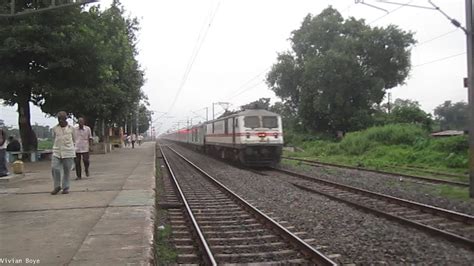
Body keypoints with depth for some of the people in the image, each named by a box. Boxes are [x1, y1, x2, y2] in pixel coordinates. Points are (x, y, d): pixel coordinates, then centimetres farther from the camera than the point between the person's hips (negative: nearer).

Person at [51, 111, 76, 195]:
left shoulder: (71, 128, 2)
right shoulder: (55, 128, 5)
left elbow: (74, 140, 13)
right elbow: (54, 138, 18)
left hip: (68, 152, -1)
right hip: (56, 152, 1)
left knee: (67, 171, 3)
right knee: (54, 168, -10)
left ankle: (65, 187, 15)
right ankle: (57, 186, 7)